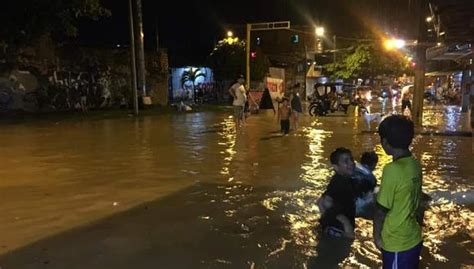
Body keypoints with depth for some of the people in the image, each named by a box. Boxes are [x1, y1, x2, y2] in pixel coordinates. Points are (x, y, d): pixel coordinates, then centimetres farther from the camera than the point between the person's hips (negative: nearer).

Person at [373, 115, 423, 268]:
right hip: (414, 239, 7)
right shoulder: (415, 164, -3)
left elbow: (381, 210, -19)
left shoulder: (392, 170, -26)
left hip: (396, 244, -7)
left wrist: (377, 236, -5)